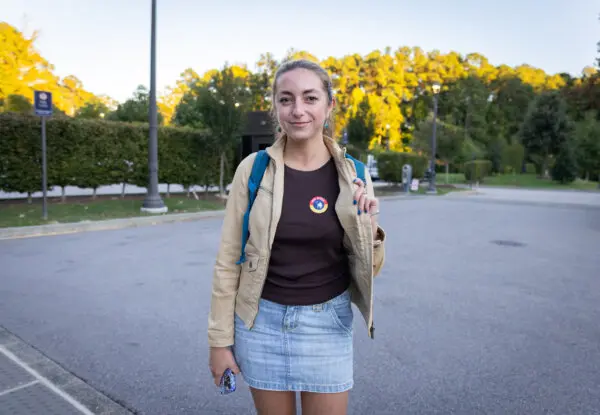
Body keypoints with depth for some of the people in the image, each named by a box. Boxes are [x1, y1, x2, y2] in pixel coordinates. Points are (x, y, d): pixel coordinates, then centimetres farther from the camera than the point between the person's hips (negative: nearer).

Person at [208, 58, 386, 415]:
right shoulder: (253, 168, -9)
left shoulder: (352, 175, -6)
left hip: (327, 323, 1)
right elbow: (228, 260, -3)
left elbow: (369, 269, 0)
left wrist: (367, 228, -19)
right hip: (262, 320, 0)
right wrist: (220, 338, -1)